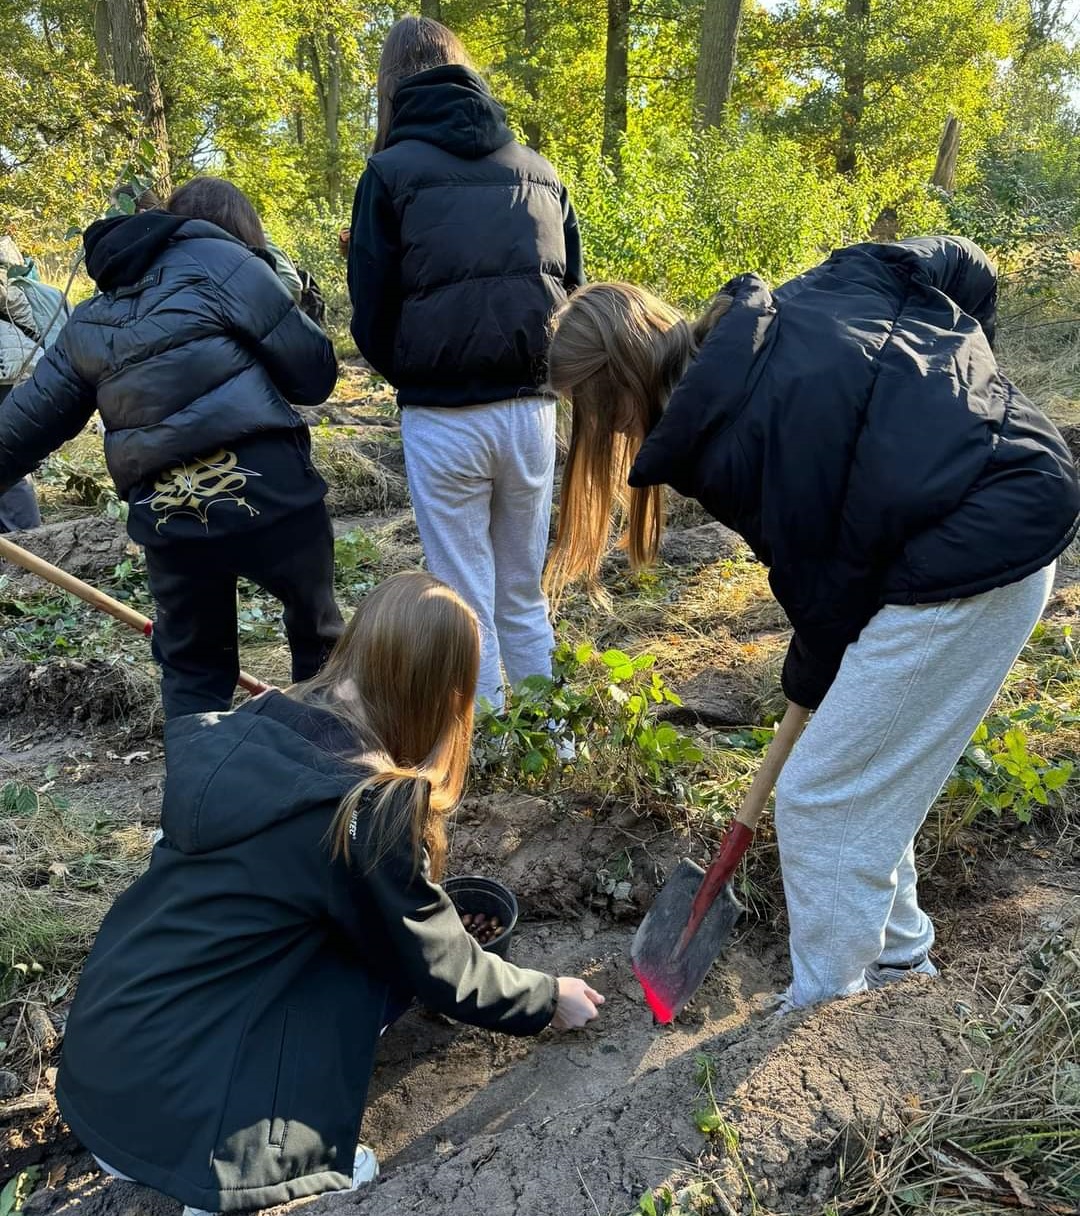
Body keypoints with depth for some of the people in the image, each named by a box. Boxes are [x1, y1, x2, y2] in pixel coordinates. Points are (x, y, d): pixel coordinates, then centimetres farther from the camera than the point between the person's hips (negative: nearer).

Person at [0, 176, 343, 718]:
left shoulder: (90, 321, 17)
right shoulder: (221, 262, 0)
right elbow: (314, 373, -2)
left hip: (166, 518, 4)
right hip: (266, 491, -4)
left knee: (192, 668, 20)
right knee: (318, 631, 19)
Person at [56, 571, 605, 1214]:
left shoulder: (239, 731, -2)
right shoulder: (369, 808, -23)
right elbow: (441, 968, -7)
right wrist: (548, 998, 11)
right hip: (173, 1107, -7)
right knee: (381, 954, 0)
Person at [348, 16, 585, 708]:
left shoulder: (392, 171, 0)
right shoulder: (538, 171, 13)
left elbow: (372, 312, -1)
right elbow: (575, 291, 13)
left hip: (443, 417, -4)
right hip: (532, 409, 4)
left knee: (466, 606, 7)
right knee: (525, 597, 17)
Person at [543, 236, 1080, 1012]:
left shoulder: (720, 440, -15)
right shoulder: (794, 305, 7)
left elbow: (822, 571, -8)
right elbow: (963, 267, 11)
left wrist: (810, 678, 10)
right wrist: (946, 402, 15)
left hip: (965, 566, -9)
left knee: (820, 798, 4)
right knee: (873, 780, 21)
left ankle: (825, 1002, 24)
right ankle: (896, 949, 40)